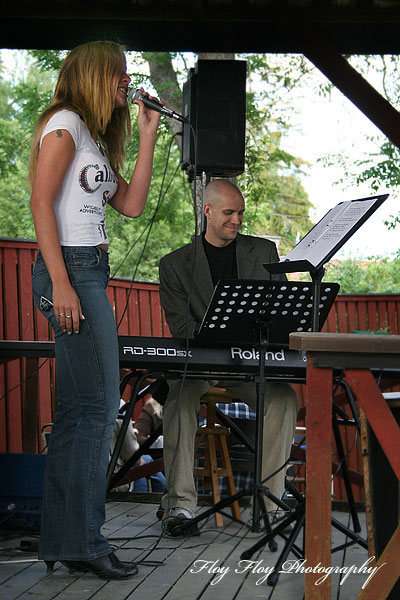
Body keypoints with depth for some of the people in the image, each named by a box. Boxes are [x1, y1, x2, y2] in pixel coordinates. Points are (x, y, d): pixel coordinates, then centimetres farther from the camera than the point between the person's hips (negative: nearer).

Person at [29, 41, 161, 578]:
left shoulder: (95, 138, 24)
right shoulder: (65, 123, -4)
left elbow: (132, 205, 16)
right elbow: (41, 203, -13)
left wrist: (148, 135, 16)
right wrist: (61, 283, -20)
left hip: (92, 273, 10)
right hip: (70, 269, -10)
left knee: (79, 408, 8)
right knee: (96, 403, -11)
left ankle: (63, 540, 12)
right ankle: (81, 540, -7)